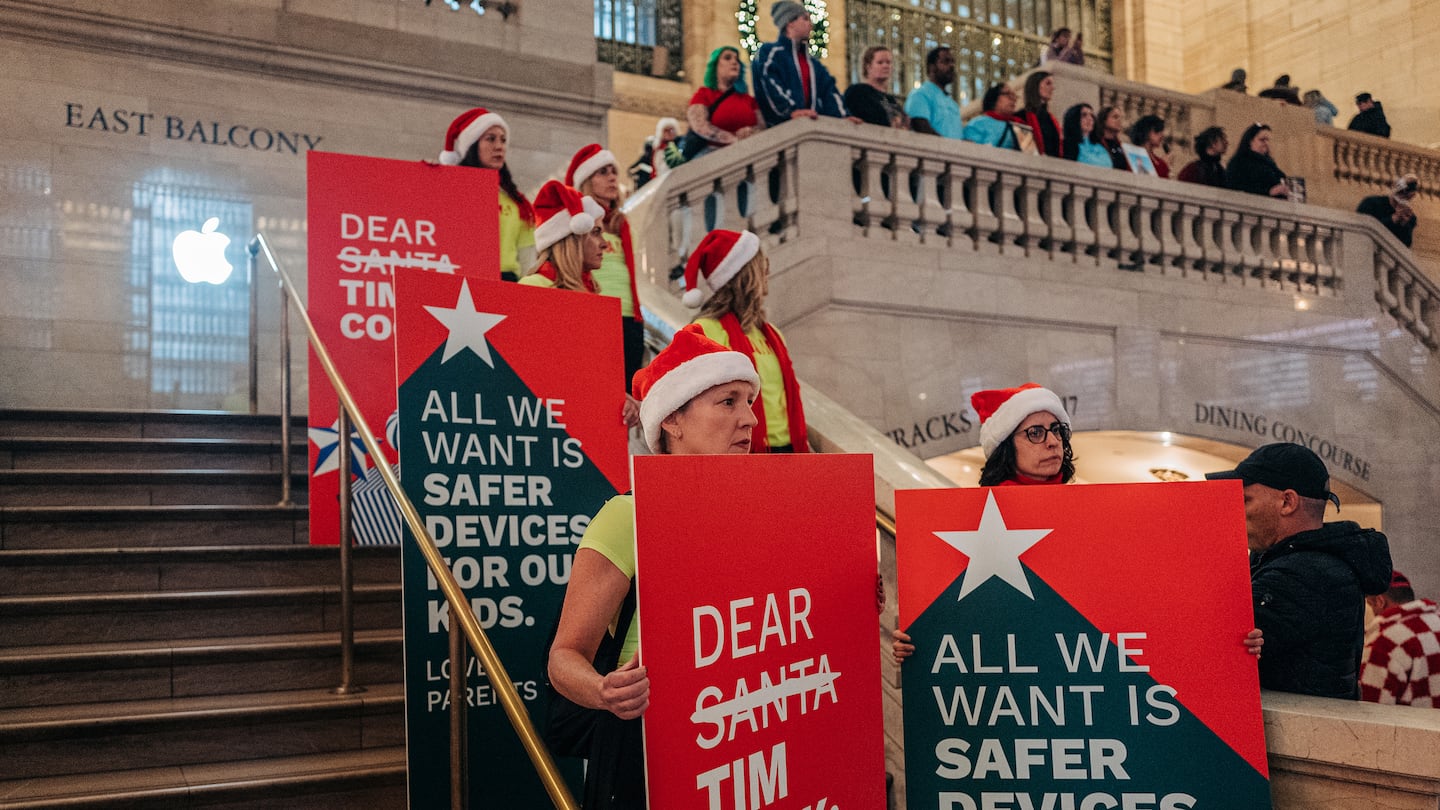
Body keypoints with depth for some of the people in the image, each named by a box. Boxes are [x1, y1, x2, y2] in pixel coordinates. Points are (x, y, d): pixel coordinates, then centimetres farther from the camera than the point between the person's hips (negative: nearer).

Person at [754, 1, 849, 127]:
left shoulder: (813, 62, 29)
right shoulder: (768, 52, 7)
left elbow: (829, 89, 16)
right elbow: (769, 84, -11)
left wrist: (842, 116, -2)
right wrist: (791, 110, -26)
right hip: (781, 125, -5)